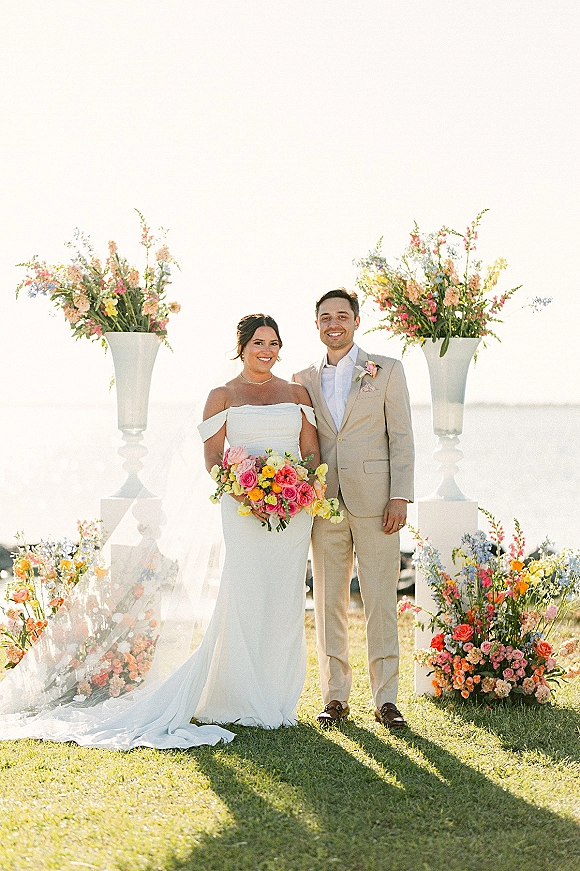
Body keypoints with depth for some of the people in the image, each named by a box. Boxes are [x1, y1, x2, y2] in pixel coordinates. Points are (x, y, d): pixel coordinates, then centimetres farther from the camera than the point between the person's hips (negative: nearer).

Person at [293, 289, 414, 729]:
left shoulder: (387, 370, 5)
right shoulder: (304, 380, 13)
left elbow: (401, 438, 1)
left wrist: (400, 497, -7)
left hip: (373, 502, -3)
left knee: (380, 601, -3)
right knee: (329, 602, 5)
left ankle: (386, 697, 4)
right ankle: (336, 696, 13)